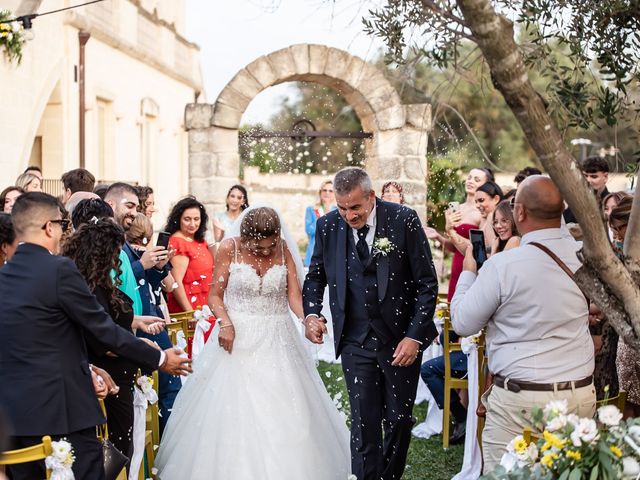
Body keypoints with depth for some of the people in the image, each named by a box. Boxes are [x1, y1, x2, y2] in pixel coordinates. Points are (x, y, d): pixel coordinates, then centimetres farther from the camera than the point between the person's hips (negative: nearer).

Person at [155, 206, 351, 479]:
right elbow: (215, 295, -2)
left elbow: (294, 295, -8)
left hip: (277, 339, 2)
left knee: (282, 413, 2)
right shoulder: (229, 249, -7)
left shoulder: (284, 249, -2)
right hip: (238, 337, -1)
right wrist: (225, 323, -20)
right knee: (233, 412, 1)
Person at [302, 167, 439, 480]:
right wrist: (311, 314, -6)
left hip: (401, 340, -1)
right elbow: (316, 276, 13)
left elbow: (427, 284, -7)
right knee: (364, 422, -1)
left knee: (399, 420, 10)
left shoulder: (404, 220, -10)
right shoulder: (327, 226, -2)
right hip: (355, 342, 1)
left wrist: (415, 336, -12)